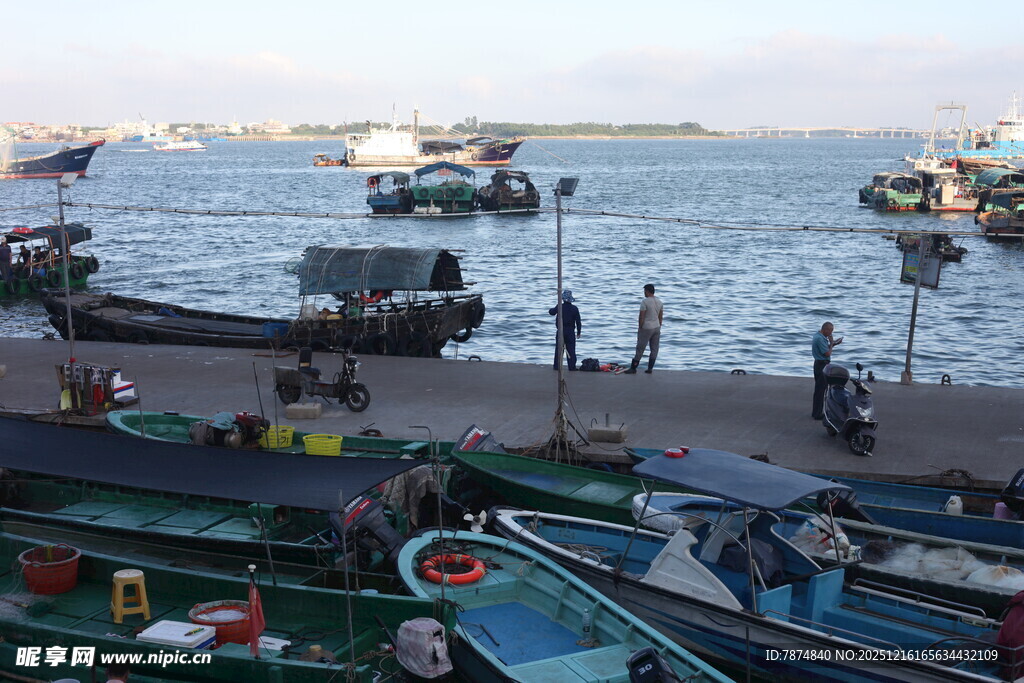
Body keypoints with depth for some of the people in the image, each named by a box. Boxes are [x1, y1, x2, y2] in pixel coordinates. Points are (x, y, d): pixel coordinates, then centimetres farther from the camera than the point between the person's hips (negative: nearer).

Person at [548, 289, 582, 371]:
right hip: (570, 331, 0)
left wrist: (551, 309, 36)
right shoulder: (574, 309, -5)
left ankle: (557, 366, 6)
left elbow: (551, 312, 12)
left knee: (558, 349, 7)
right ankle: (572, 366, 2)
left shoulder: (559, 307, -7)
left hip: (560, 331, 0)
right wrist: (578, 332, 7)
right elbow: (578, 322, -3)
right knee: (571, 349, 5)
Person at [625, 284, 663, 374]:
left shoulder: (644, 302, -15)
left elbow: (641, 317, -16)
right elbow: (661, 317, 11)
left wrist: (639, 329, -7)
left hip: (646, 329, -6)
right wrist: (658, 328, 18)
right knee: (654, 349, 9)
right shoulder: (659, 302, 6)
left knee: (640, 349, 0)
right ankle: (650, 368, 10)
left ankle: (633, 368, 7)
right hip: (656, 328, 6)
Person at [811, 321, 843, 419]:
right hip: (822, 366, -11)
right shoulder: (819, 338, -22)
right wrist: (831, 343, -9)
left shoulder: (818, 335, 11)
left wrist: (834, 343, 8)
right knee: (821, 390, -6)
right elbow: (827, 353, -22)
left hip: (819, 364, 11)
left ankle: (816, 412, 24)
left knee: (819, 389, 17)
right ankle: (818, 414, -2)